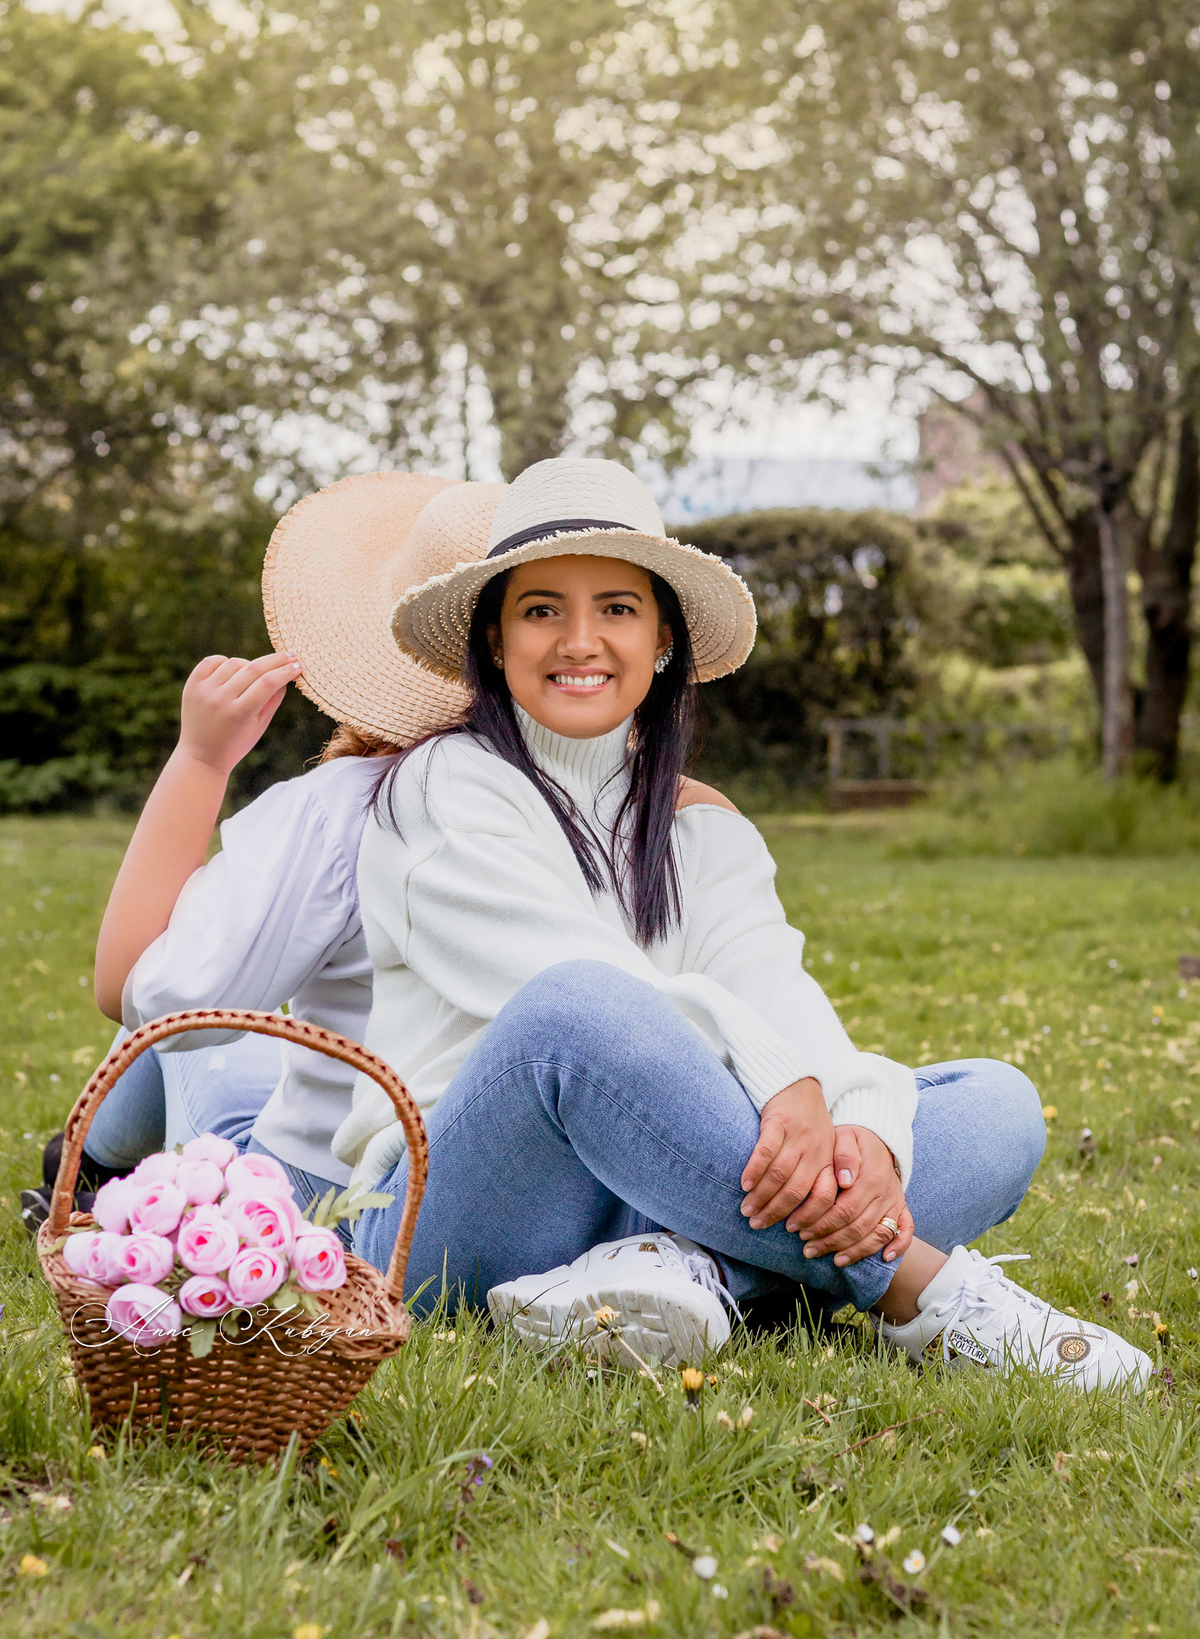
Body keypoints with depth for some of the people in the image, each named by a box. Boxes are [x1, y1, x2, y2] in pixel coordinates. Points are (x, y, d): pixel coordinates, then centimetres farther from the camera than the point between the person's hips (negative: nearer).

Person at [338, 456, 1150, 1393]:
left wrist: (868, 1132, -24)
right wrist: (781, 1082, -31)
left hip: (657, 1191, 5)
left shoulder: (707, 833, 17)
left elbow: (781, 999, -2)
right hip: (455, 1225, -5)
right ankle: (917, 1287, -28)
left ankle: (684, 1266, -34)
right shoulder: (445, 789, 2)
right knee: (574, 1010, -35)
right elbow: (577, 990, -16)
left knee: (998, 1107, -9)